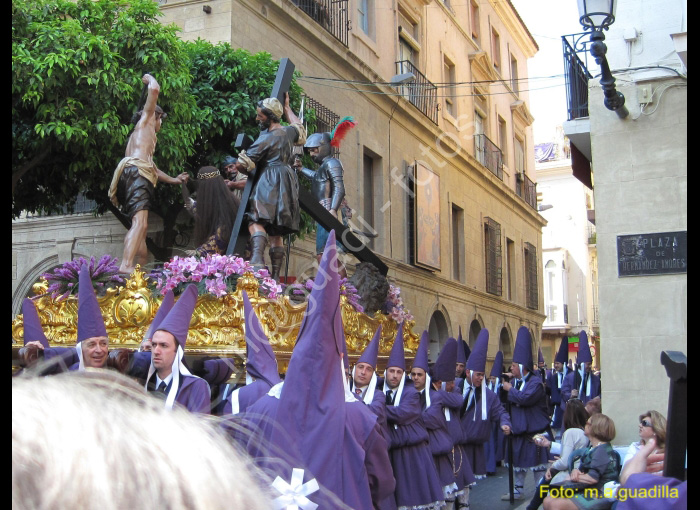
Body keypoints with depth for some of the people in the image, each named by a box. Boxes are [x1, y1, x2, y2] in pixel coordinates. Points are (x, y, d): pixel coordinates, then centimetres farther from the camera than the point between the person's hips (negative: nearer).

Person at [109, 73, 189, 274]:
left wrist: (174, 179, 48)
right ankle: (126, 265, -40)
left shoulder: (143, 136, 38)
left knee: (140, 225, 12)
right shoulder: (146, 120, 16)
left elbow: (152, 167, 41)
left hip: (137, 175, 10)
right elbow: (154, 89, 3)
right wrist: (150, 79, 24)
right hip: (135, 172, -10)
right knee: (140, 223, -24)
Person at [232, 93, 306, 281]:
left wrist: (248, 171, 15)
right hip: (287, 185, 8)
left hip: (269, 183, -8)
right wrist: (287, 108, 47)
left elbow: (242, 165, -8)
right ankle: (275, 276, 5)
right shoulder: (288, 132, 12)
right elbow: (299, 128, 41)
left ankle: (257, 261, -43)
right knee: (276, 232, 8)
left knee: (256, 221, -20)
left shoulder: (266, 138, -8)